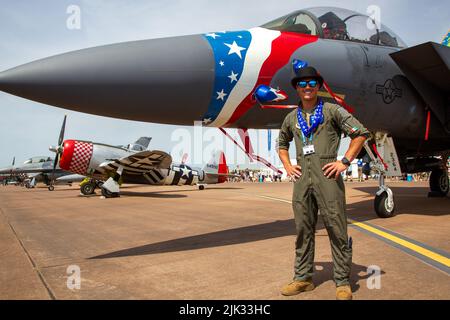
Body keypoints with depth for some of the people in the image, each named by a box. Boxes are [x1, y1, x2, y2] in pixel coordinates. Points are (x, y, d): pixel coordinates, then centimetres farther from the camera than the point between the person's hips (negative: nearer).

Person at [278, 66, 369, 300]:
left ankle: (343, 282, 13)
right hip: (302, 178, 5)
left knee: (337, 230, 0)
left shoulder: (332, 110, 2)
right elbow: (282, 144, 29)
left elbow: (360, 133, 0)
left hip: (327, 176, -4)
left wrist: (345, 162, -7)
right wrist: (287, 166, 14)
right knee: (303, 230, 10)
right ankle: (303, 278, 22)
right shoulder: (291, 118, 15)